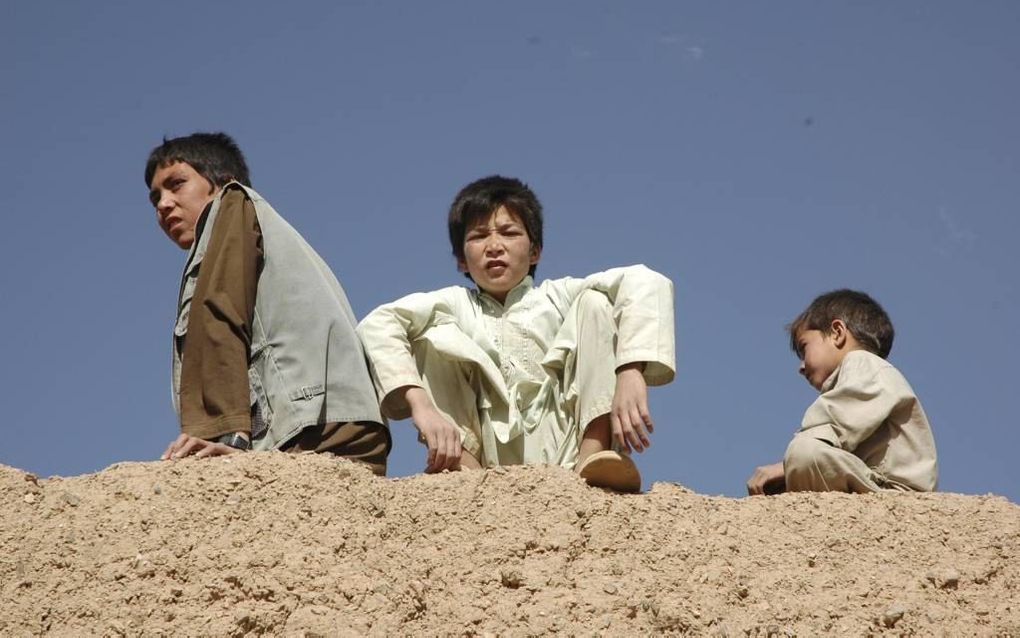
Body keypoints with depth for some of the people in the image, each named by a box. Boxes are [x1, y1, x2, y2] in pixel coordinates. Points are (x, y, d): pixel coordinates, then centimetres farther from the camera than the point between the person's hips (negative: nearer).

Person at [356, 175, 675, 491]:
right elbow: (376, 325, -11)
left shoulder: (558, 297, 6)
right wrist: (421, 404, -28)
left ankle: (594, 451, -24)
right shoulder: (455, 305, 9)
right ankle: (461, 463, -27)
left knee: (594, 303, -6)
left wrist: (631, 375, -29)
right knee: (434, 337, -6)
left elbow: (648, 283, -12)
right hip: (490, 459, 0)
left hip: (563, 452, 0)